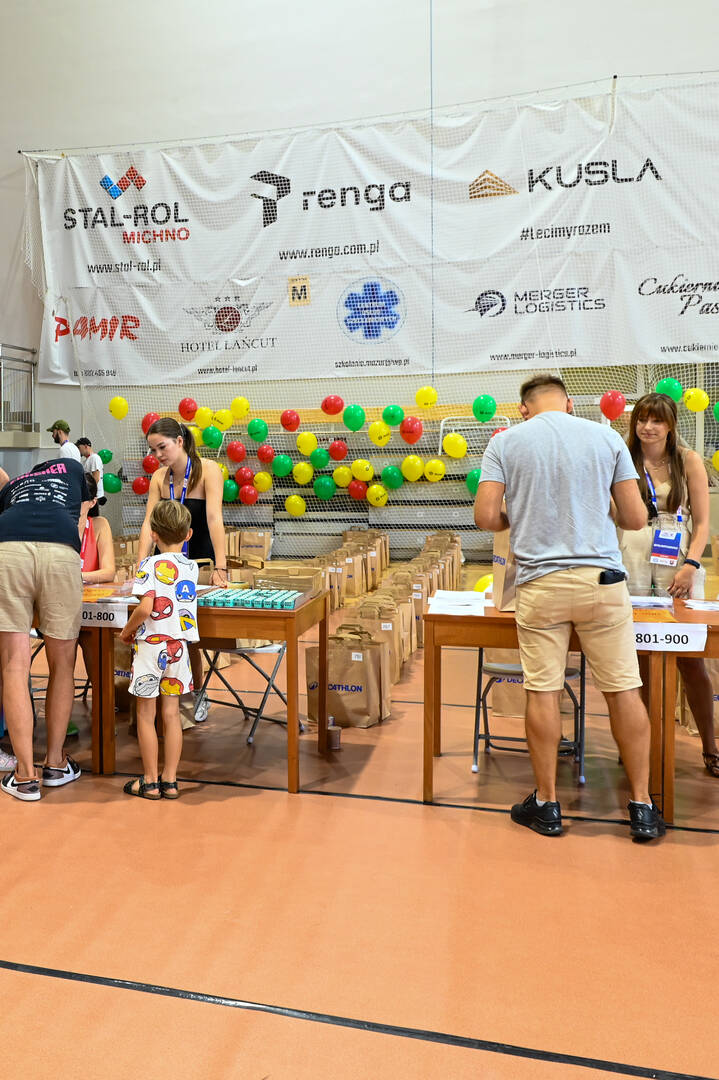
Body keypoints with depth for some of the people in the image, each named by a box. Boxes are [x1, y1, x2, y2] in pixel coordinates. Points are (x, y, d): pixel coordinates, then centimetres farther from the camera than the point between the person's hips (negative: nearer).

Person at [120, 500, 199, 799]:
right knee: (172, 713, 12)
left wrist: (127, 629, -6)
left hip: (151, 646, -5)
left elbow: (146, 607, -22)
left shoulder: (150, 565, -13)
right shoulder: (191, 567, 4)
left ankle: (150, 782, 16)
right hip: (178, 647, 5)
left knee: (146, 715, 8)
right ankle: (170, 780, 17)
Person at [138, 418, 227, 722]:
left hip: (203, 561, -4)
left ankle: (197, 693, 10)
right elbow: (149, 523, -8)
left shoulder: (208, 470, -15)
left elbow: (214, 518, -26)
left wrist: (220, 568, -35)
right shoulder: (158, 478, -1)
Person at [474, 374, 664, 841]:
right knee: (624, 690, 9)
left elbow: (486, 516, -5)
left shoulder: (505, 442, 2)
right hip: (601, 579, 1)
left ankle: (547, 804, 18)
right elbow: (636, 517, 3)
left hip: (540, 583, 0)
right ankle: (642, 807, 18)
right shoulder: (607, 438, 4)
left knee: (543, 692, 6)